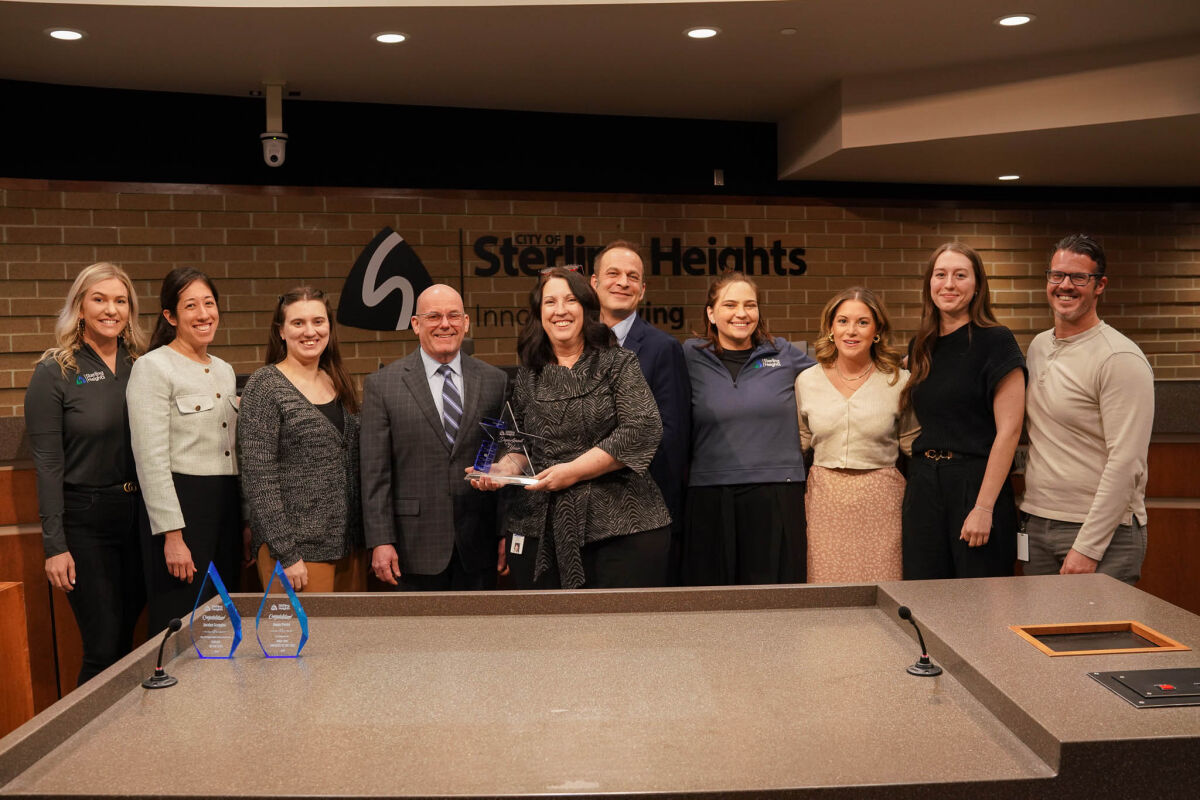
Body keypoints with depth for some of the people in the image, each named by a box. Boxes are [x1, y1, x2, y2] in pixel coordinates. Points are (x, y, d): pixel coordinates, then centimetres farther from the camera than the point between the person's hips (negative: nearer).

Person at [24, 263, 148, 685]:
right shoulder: (55, 373, -6)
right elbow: (48, 464, -7)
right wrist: (55, 545, -11)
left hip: (139, 512, 4)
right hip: (85, 519, -4)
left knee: (128, 637, 13)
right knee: (104, 649, 0)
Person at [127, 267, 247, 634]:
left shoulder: (225, 371, 15)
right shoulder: (152, 367, -7)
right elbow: (151, 460, -13)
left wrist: (247, 519, 14)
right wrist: (172, 535, -18)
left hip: (226, 507, 7)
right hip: (180, 506, -7)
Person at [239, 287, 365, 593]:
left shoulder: (338, 383, 11)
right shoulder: (266, 385, -8)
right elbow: (257, 478, -13)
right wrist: (286, 554, -16)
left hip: (348, 542, 6)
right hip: (296, 546, -6)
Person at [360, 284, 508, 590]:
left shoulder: (495, 381, 5)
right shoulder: (382, 385, 0)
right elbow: (375, 472, -3)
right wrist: (380, 542, -8)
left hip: (479, 544, 2)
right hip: (418, 546, -2)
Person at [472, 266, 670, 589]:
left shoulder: (618, 363, 3)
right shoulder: (527, 377, 13)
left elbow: (643, 430, -8)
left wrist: (573, 471, -12)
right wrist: (506, 468, -4)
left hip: (622, 526, -2)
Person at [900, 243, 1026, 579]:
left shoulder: (996, 341, -7)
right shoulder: (921, 347, 11)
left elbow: (1009, 431, -12)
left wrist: (984, 507, -17)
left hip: (976, 484, -5)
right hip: (923, 488, 5)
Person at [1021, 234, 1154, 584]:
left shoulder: (1121, 359, -13)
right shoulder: (1039, 346, 11)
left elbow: (1125, 463, -18)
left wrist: (1088, 547, -19)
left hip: (1103, 532, -7)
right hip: (1037, 526, 7)